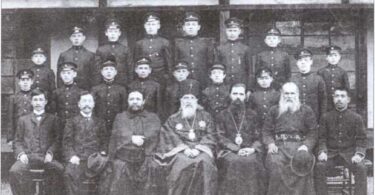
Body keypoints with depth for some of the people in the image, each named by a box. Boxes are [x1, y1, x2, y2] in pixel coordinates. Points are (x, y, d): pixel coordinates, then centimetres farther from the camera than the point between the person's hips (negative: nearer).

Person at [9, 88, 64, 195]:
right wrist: (21, 153, -3)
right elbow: (18, 141, 18)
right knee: (15, 171, -33)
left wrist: (50, 152, -10)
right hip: (28, 157, 1)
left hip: (46, 158, -1)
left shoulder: (53, 119, 19)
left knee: (59, 169, -34)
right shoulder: (23, 120, 24)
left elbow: (57, 139, 9)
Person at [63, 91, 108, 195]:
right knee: (70, 175, -34)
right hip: (77, 158, -1)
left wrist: (102, 153, -3)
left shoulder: (99, 122, 23)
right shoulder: (72, 121, 18)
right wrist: (72, 155, -8)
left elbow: (104, 141, 18)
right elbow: (67, 141, 10)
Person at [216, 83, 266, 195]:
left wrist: (253, 149, -9)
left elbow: (258, 137, 11)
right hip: (229, 150, -1)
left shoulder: (252, 115, 16)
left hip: (249, 150, 1)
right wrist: (236, 149, -10)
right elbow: (221, 138, 3)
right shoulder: (223, 115, 12)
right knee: (233, 162, -31)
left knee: (253, 162, -28)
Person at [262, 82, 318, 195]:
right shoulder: (274, 110, 22)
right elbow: (266, 131, 15)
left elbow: (313, 132, 9)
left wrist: (306, 145, -9)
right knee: (274, 164, -32)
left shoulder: (306, 111, 17)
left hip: (299, 145, -1)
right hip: (279, 145, 1)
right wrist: (270, 143, -5)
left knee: (302, 163, -34)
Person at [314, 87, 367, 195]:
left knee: (361, 168, -29)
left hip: (349, 153, 0)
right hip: (331, 153, 0)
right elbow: (322, 138, 8)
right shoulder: (326, 117, 8)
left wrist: (359, 154, -12)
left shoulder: (356, 118, 5)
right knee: (319, 166, -29)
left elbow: (361, 139, 4)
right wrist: (322, 152, -10)